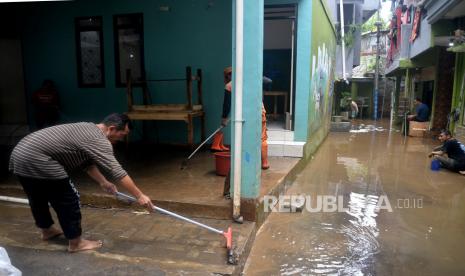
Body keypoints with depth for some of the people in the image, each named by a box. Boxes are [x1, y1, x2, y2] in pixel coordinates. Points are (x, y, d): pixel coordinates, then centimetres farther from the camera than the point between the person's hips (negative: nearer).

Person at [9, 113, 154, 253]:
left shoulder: (88, 129, 16)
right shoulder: (98, 140, -15)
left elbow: (87, 162, 27)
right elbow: (116, 172, -19)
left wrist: (103, 182, 28)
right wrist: (139, 196, -15)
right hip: (36, 160, -11)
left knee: (38, 198, 27)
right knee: (68, 200, 0)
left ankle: (47, 230, 46)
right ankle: (75, 243, 11)